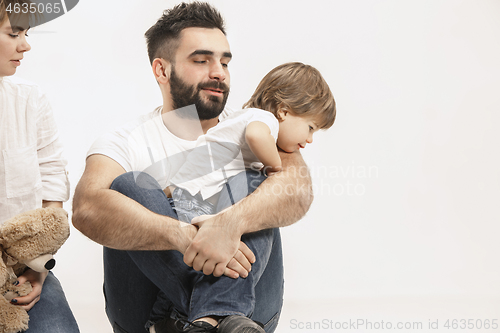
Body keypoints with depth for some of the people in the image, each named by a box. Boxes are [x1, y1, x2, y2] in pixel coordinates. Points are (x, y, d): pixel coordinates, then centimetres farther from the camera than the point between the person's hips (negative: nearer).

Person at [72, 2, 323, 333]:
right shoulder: (124, 144, 3)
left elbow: (298, 189, -14)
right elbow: (87, 209, -20)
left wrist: (231, 223, -35)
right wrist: (186, 237, -35)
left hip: (247, 298, 1)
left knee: (251, 181, -17)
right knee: (128, 186, -19)